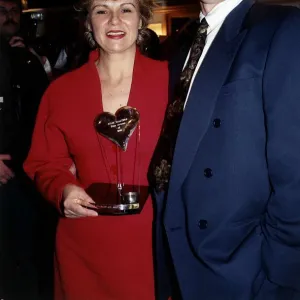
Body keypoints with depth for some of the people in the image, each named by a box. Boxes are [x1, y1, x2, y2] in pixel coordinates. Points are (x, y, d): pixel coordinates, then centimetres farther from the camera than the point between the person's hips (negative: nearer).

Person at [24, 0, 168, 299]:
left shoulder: (171, 79, -4)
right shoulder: (61, 90, 1)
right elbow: (45, 164, 6)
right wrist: (64, 191, -13)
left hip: (155, 241, -1)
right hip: (85, 246, 2)